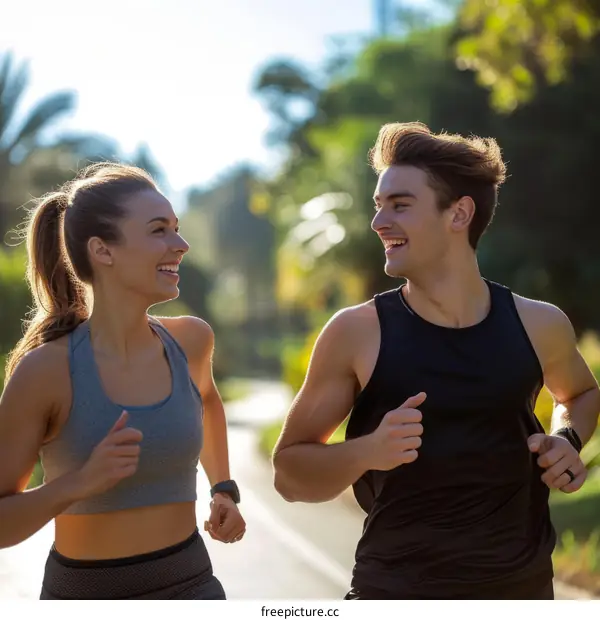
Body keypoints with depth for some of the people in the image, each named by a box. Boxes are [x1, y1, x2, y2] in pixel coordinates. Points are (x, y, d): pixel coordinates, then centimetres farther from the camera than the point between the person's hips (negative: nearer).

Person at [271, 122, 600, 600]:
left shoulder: (538, 325, -4)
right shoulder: (356, 334, -11)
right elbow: (290, 473, -4)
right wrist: (366, 452, -22)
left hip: (523, 585, 2)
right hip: (396, 592, -2)